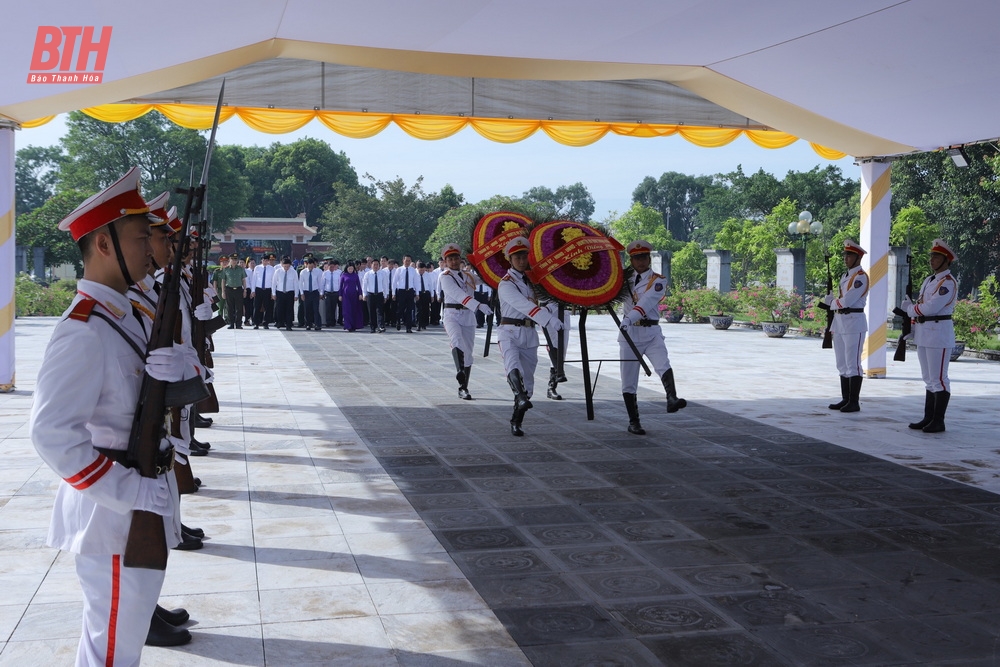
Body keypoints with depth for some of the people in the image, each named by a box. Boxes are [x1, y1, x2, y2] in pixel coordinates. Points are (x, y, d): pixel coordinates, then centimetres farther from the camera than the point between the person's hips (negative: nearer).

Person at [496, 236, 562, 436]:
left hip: (529, 334, 6)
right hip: (509, 331, -6)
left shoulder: (531, 279, 14)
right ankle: (521, 397, -56)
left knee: (527, 382, 6)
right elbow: (524, 305, -25)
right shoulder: (506, 284, -9)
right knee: (513, 366, -35)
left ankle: (516, 422, 16)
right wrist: (548, 318, -38)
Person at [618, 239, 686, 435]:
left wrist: (629, 317, -34)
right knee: (628, 381, 1)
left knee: (663, 364, -29)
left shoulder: (658, 281, -1)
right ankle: (633, 422, 9)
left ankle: (672, 399, -48)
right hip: (629, 333, 2)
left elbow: (647, 302, -18)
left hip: (652, 332, -2)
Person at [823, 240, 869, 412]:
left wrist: (832, 303, -2)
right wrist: (832, 300, 0)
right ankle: (845, 399, 18)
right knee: (842, 364, 12)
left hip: (854, 322, -9)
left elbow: (847, 301, -19)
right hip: (839, 321, 9)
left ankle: (854, 402, -2)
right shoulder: (844, 276, 17)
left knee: (853, 364, -6)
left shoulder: (861, 277, -12)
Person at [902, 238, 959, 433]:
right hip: (923, 334, 9)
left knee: (939, 379, -5)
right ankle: (928, 418, 18)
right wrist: (912, 327, 10)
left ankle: (938, 421, -1)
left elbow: (931, 307, -21)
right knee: (929, 379, 13)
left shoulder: (948, 282, -12)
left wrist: (909, 308, -5)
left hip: (939, 333, -9)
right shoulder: (928, 280, 17)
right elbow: (919, 305, 18)